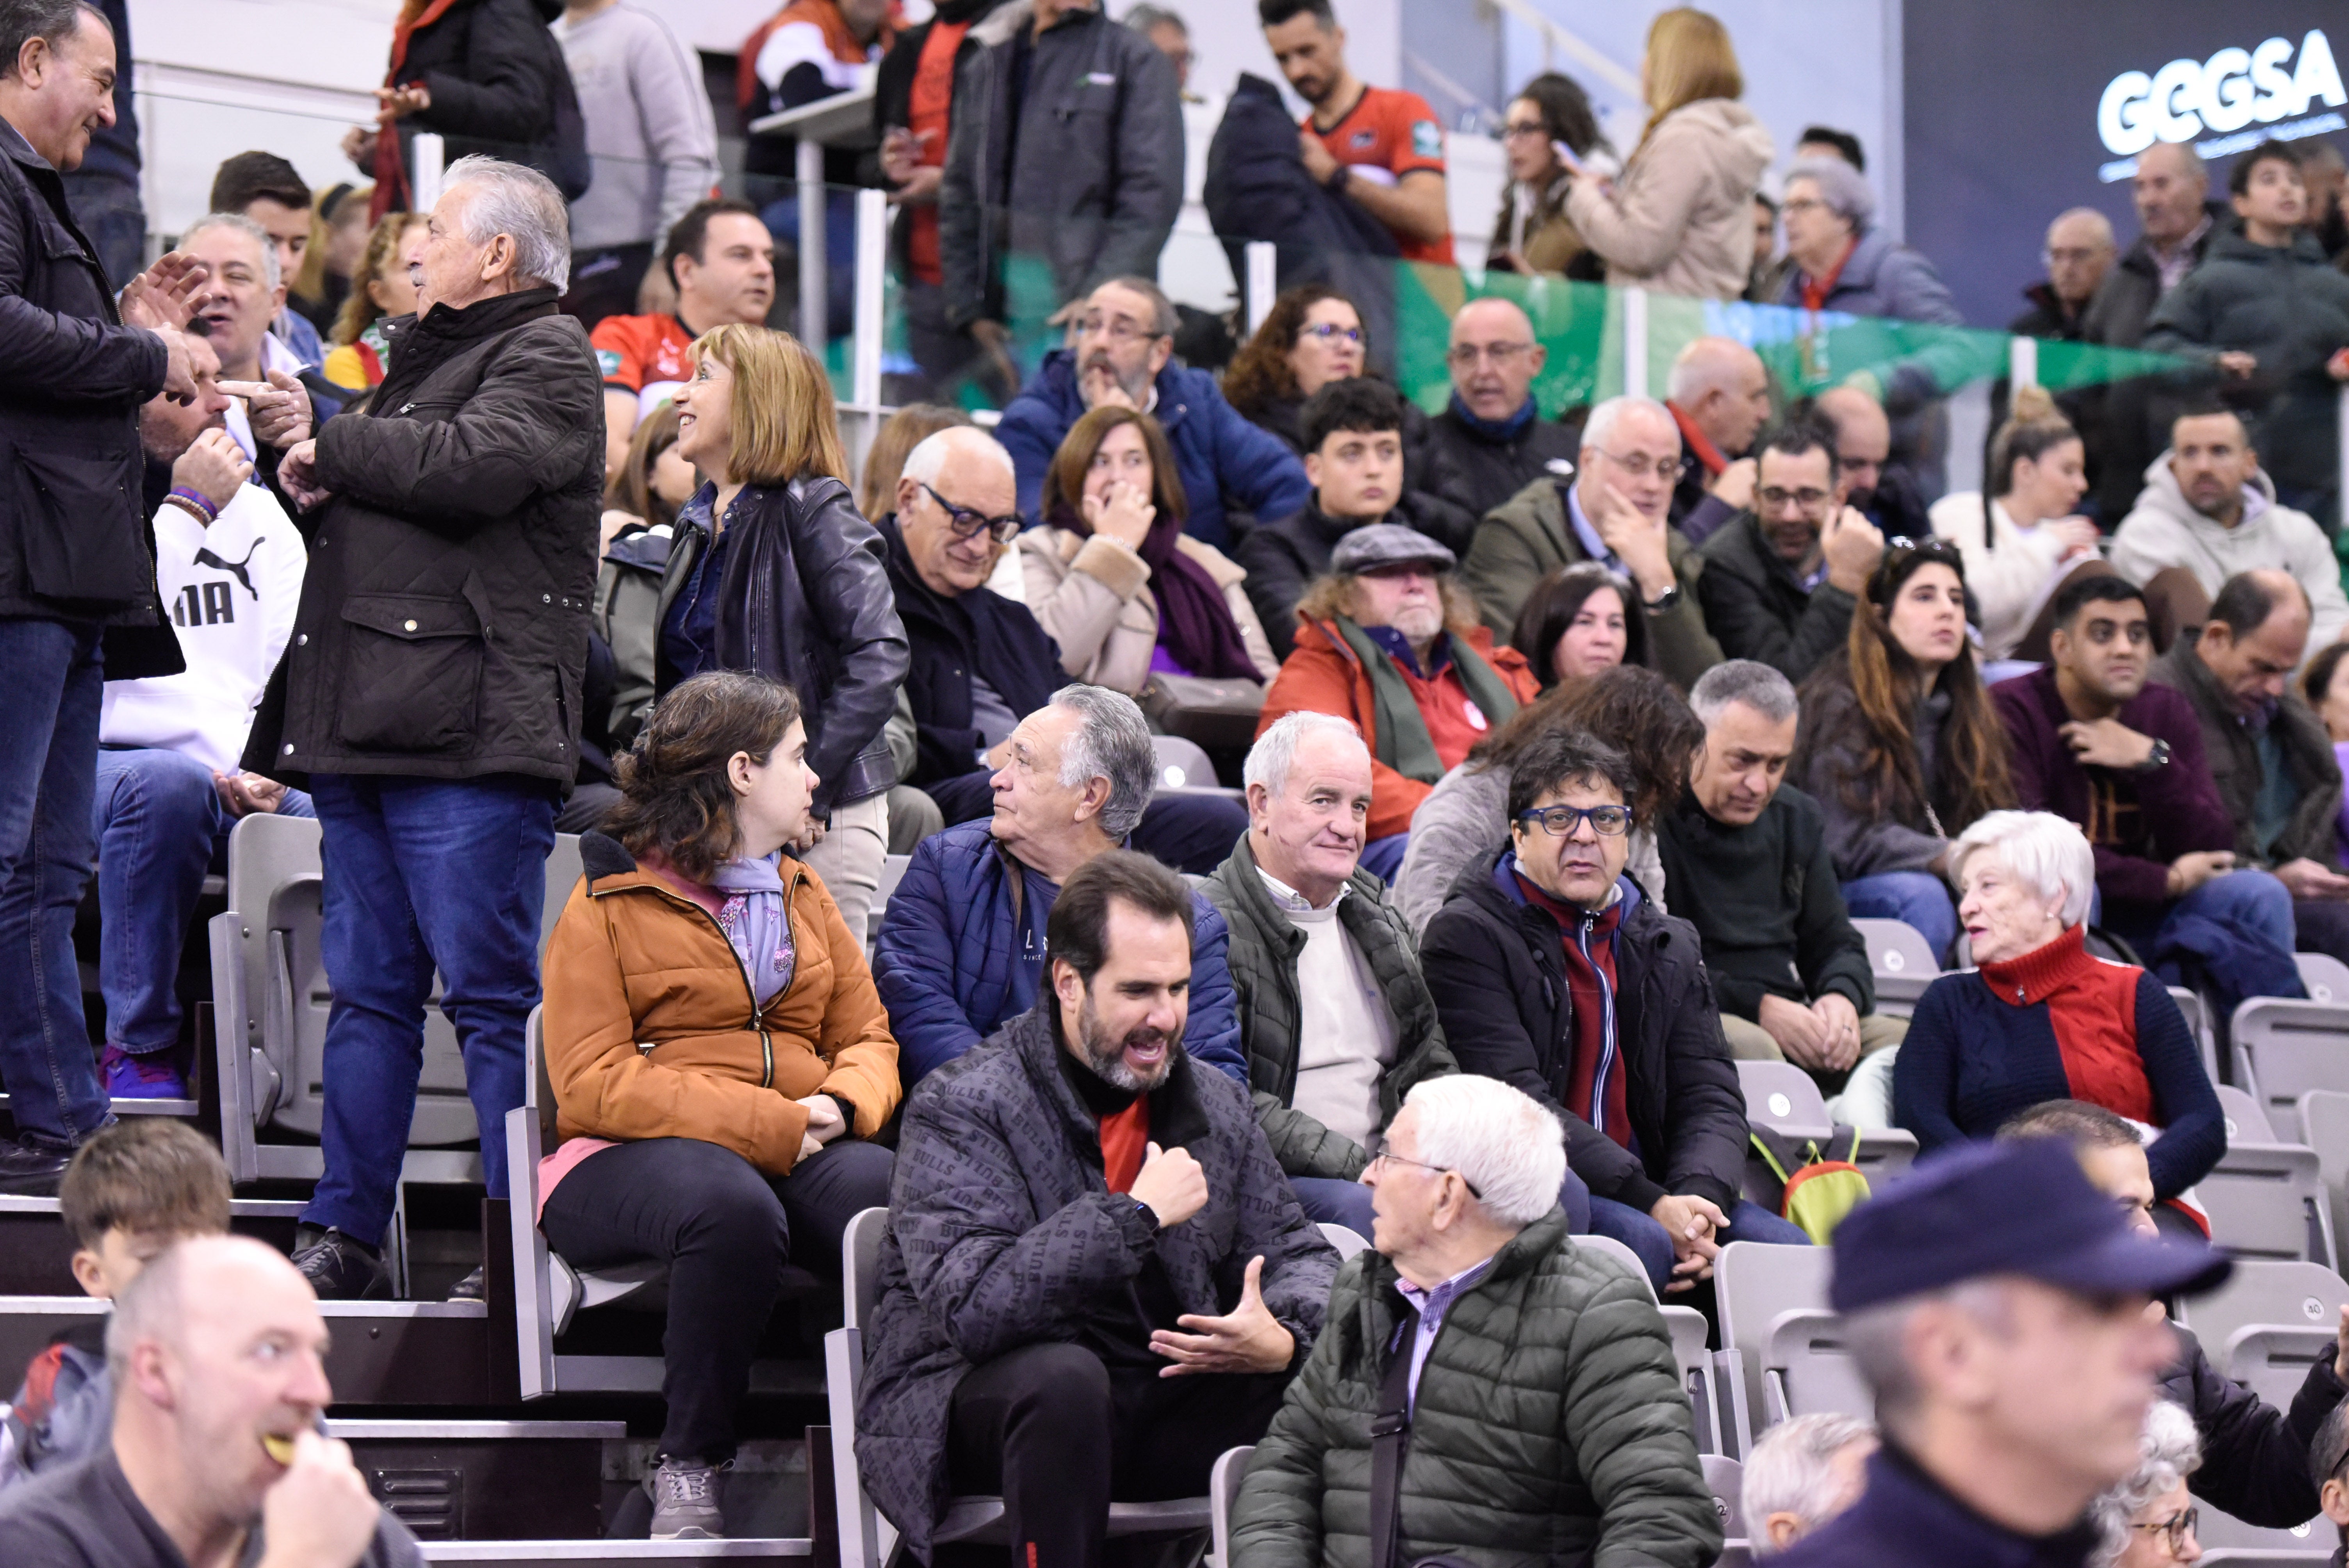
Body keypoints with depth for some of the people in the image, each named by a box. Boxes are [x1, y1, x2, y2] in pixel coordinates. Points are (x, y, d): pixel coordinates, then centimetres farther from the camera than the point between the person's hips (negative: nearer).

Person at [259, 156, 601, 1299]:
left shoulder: (547, 358, -3)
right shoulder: (429, 354, 26)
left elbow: (472, 466, -20)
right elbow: (352, 485, 30)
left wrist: (332, 450, -5)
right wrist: (311, 472, 6)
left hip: (468, 737, -9)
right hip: (366, 730, 9)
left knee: (494, 997, -8)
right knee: (368, 992, 10)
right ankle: (343, 1240, 13)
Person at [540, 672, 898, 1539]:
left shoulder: (805, 896, 24)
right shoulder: (609, 905, 4)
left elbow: (868, 1038, 20)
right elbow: (593, 1082, -8)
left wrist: (841, 1104, -7)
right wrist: (766, 1125, -17)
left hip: (798, 1148, 4)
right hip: (631, 1158, -4)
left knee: (894, 1193, -31)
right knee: (734, 1209, -40)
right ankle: (689, 1467, -24)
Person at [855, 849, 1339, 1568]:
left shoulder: (1217, 1105, 10)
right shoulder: (960, 1110, -11)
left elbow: (1296, 1254, 16)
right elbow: (974, 1307, -25)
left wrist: (1285, 1340, -10)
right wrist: (1138, 1213, -23)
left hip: (1163, 1399, 5)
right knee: (1063, 1375, -38)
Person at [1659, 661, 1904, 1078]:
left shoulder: (1798, 819, 19)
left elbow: (1835, 943, 23)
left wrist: (1842, 996, -2)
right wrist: (1757, 1007, -20)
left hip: (1788, 1021, 6)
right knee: (1750, 1046, -38)